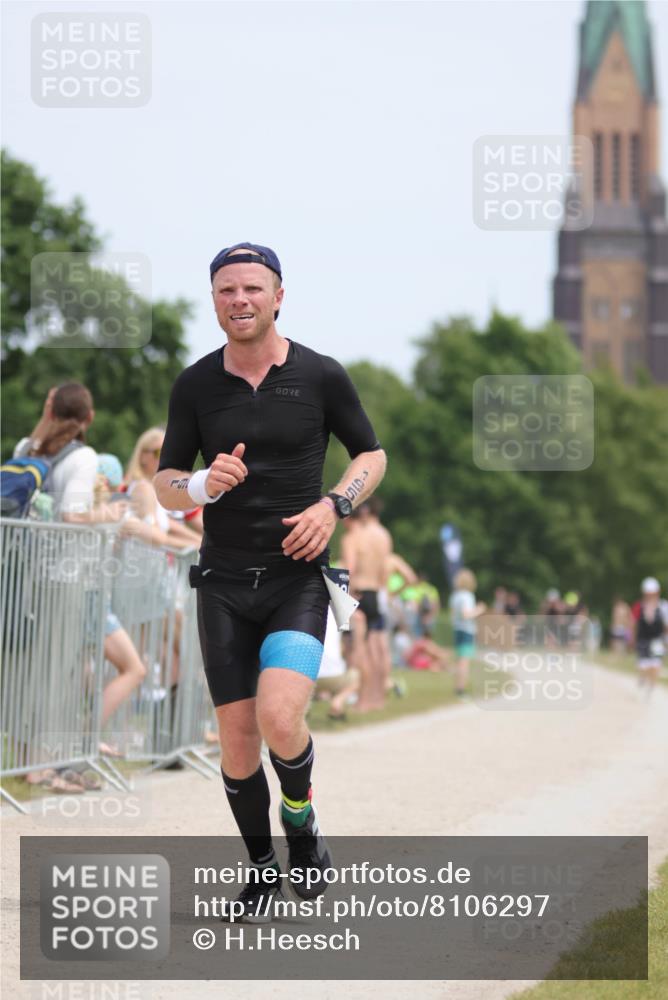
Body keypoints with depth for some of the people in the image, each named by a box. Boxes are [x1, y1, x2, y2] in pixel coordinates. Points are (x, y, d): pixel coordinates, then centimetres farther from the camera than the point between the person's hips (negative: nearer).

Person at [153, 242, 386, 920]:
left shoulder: (321, 376, -3)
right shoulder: (195, 385, 1)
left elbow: (371, 455, 9)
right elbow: (165, 483, 7)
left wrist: (333, 506, -10)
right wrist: (202, 487, -16)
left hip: (298, 578, -2)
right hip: (224, 583, 2)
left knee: (279, 719, -22)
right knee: (236, 739, 1)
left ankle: (301, 823, 8)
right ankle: (261, 866, 23)